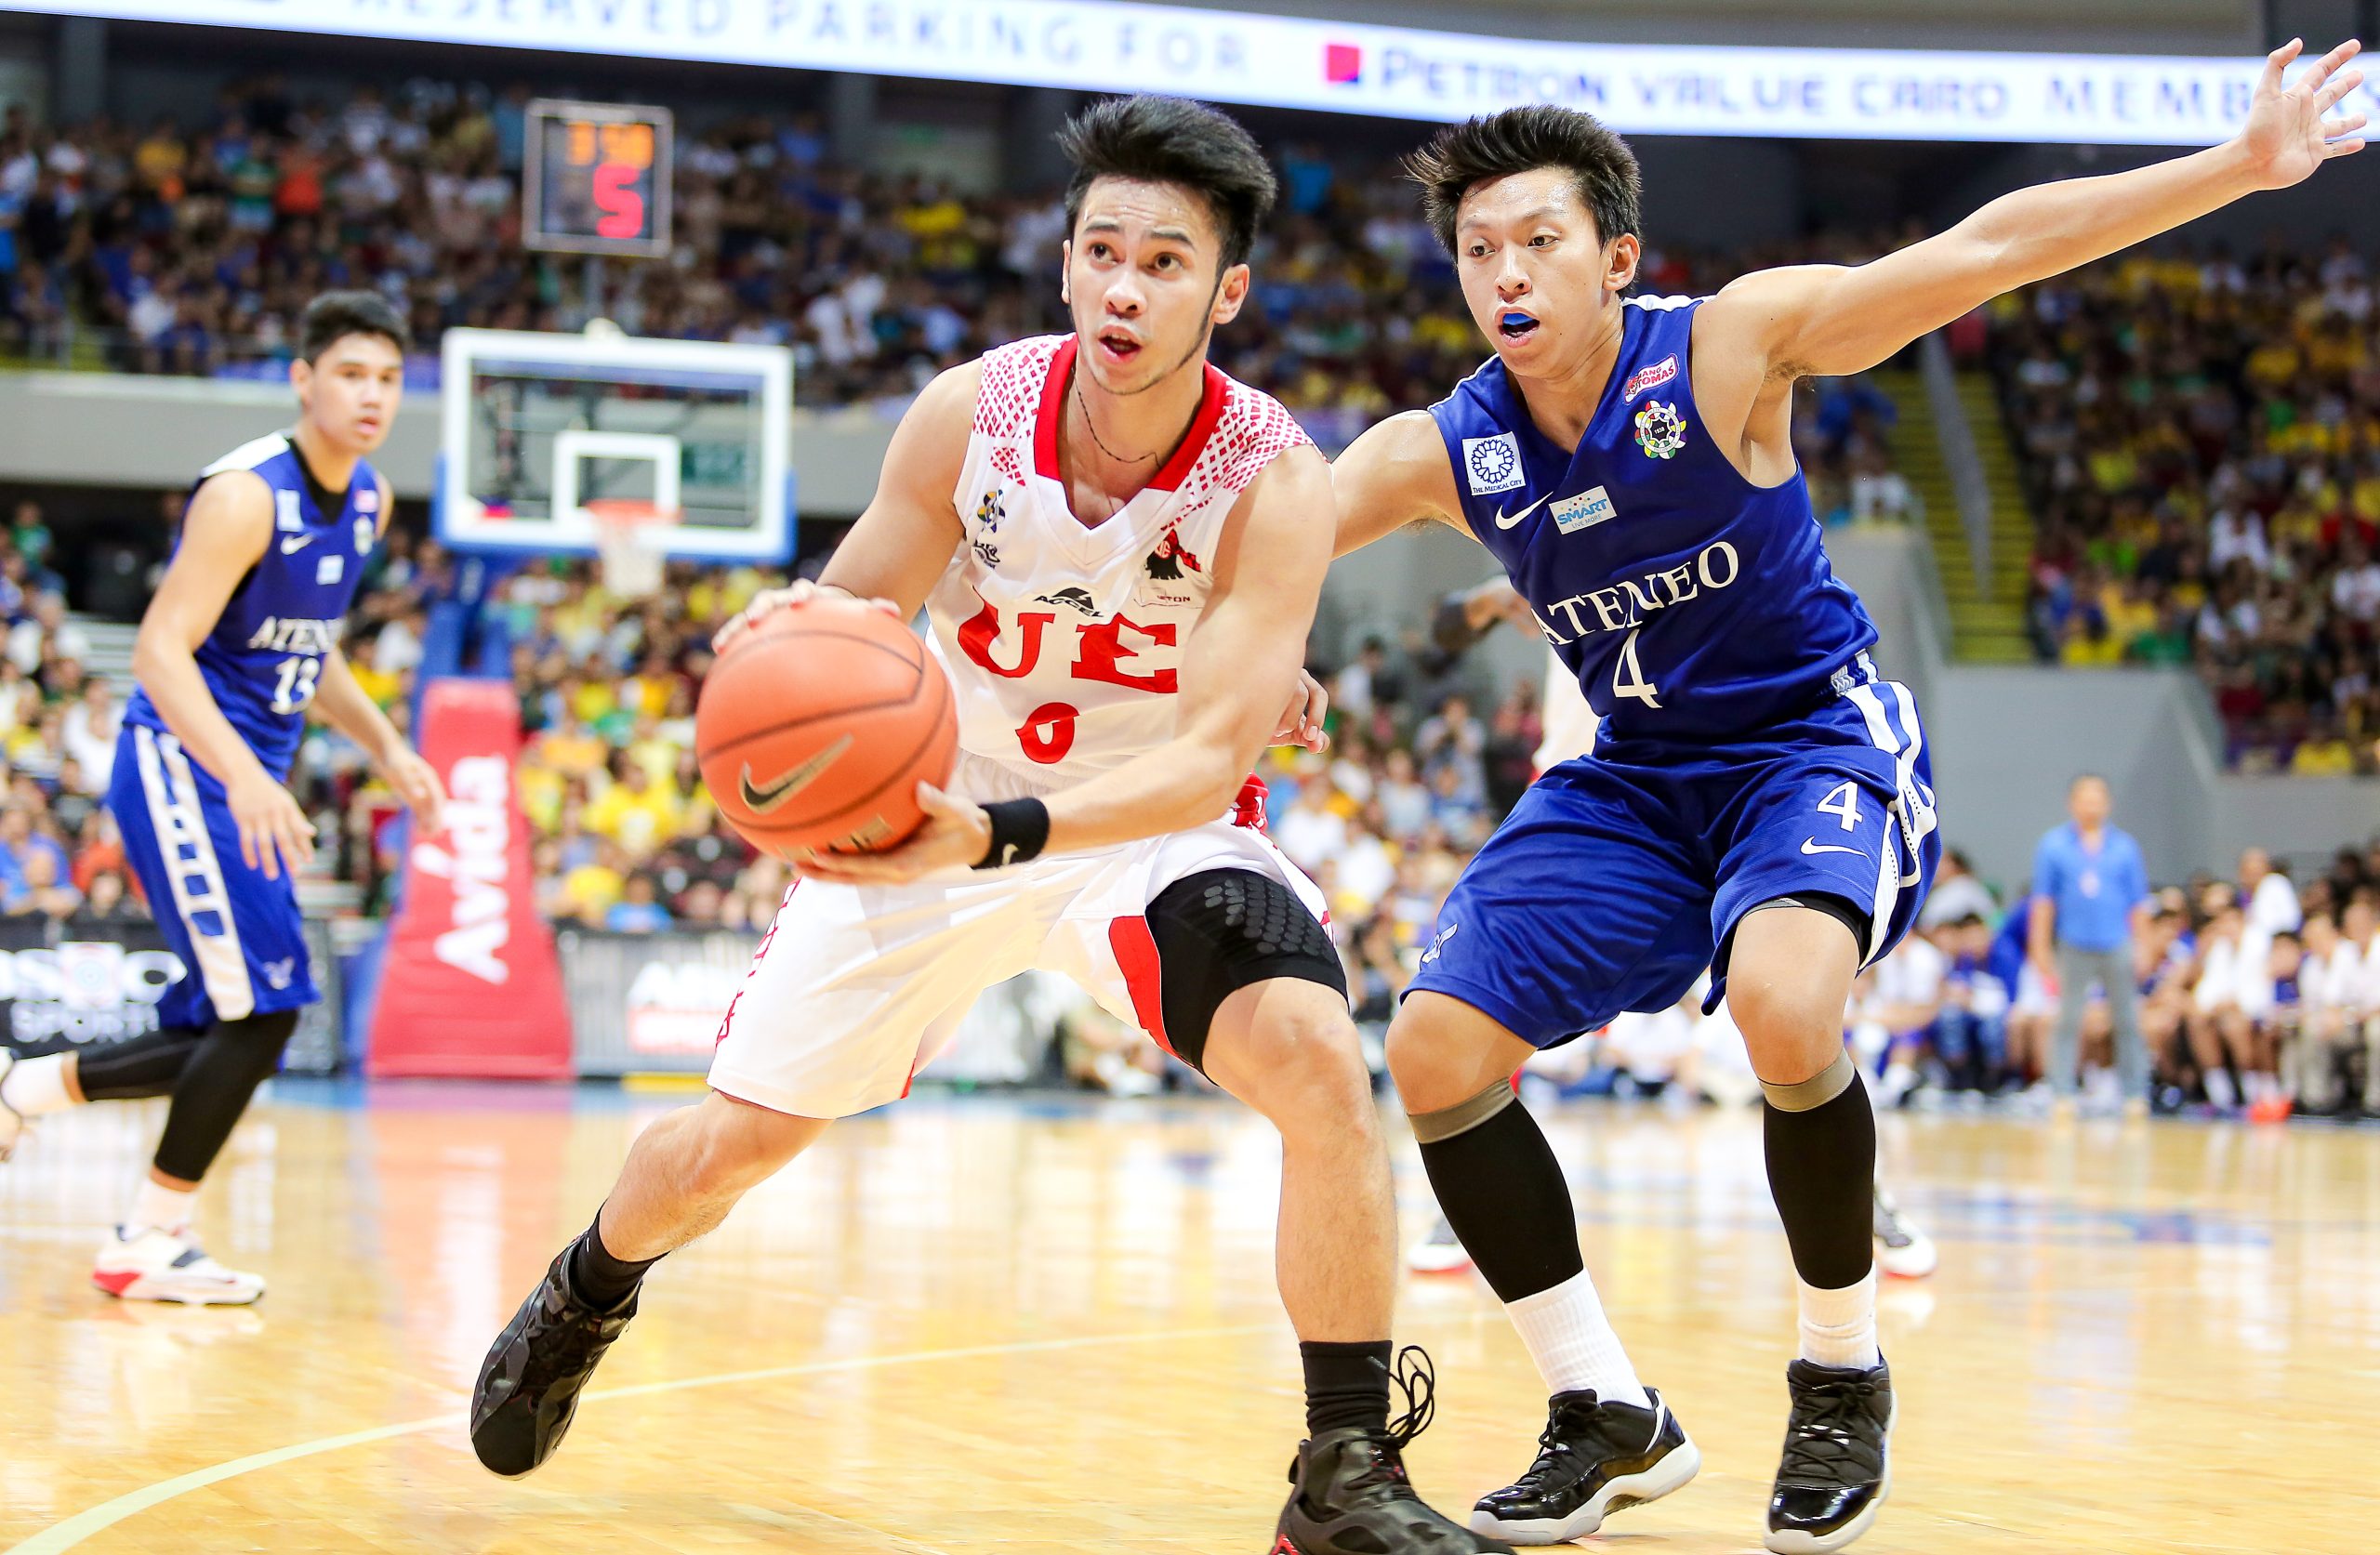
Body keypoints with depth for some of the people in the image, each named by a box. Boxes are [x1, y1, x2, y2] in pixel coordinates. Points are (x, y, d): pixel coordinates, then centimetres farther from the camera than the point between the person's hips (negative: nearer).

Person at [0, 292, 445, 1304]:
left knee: (235, 1031, 8)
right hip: (182, 766, -9)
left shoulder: (368, 501, 9)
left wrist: (387, 748, 14)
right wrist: (244, 777, -36)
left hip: (248, 782, 9)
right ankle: (150, 1244, -1)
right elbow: (160, 649, -25)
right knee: (263, 1005, -14)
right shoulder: (245, 495, -18)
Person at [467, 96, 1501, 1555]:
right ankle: (582, 1299, 43)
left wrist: (1000, 834, -47)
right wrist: (794, 636, -31)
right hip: (935, 808, 2)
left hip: (1158, 823, -2)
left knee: (1320, 1063, -30)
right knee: (727, 1146, 7)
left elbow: (1211, 758, -31)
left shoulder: (1273, 481, -25)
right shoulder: (972, 415, -19)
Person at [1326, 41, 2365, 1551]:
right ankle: (1608, 1416, 9)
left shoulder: (1724, 346, -18)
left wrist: (2240, 166, -25)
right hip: (1638, 771, 5)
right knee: (1436, 1053, -7)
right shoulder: (1441, 453, -9)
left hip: (1818, 737, -5)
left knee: (1783, 1005, -34)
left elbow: (1983, 251, -21)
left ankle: (1844, 1380, -10)